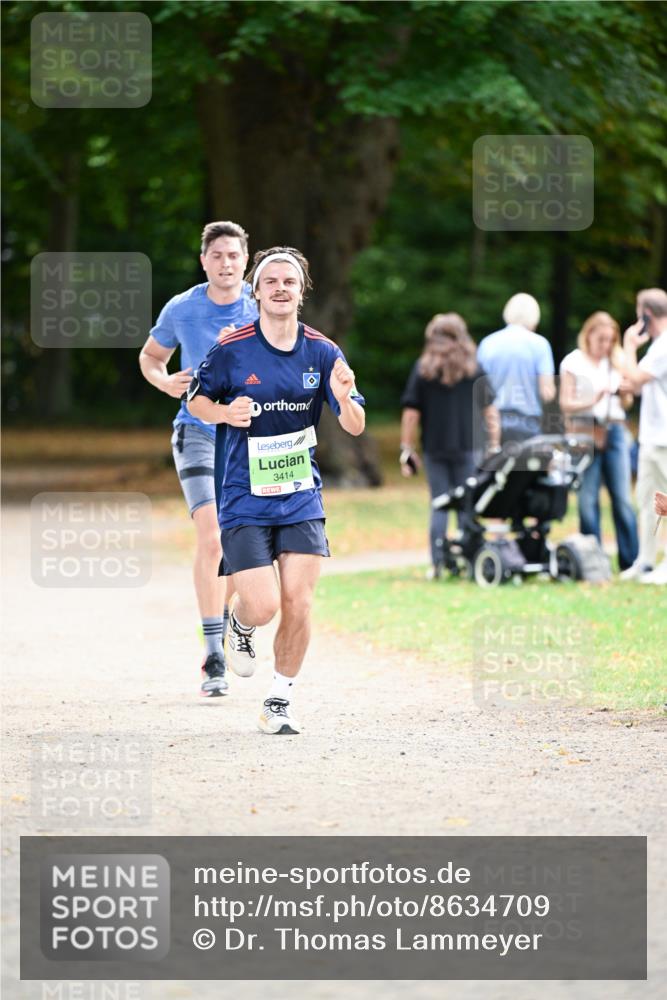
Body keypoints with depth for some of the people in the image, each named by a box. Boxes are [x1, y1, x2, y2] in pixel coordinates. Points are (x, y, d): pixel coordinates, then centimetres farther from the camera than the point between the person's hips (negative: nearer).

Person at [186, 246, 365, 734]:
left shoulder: (323, 352, -1)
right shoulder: (232, 351, -7)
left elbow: (355, 427, 0)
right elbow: (196, 400, 7)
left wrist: (344, 399, -22)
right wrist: (225, 412, -15)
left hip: (302, 497, 2)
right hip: (245, 498, -2)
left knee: (298, 604, -7)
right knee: (263, 605, -11)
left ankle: (280, 700, 11)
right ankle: (240, 623, 27)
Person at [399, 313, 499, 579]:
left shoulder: (423, 369, 2)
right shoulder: (475, 369, 2)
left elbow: (411, 412, -1)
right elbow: (490, 410, 2)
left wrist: (407, 449, 2)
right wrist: (494, 445, 8)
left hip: (434, 447, 0)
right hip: (468, 447, 0)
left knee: (439, 506, 6)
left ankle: (437, 564, 1)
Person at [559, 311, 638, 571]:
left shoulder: (617, 361, 13)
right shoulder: (573, 362, 2)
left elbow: (626, 403, 16)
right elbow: (565, 403, -3)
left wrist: (626, 392, -6)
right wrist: (591, 402, -19)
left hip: (614, 430, 3)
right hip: (585, 431, -3)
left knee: (622, 497, -2)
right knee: (588, 499, -2)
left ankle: (630, 561, -1)